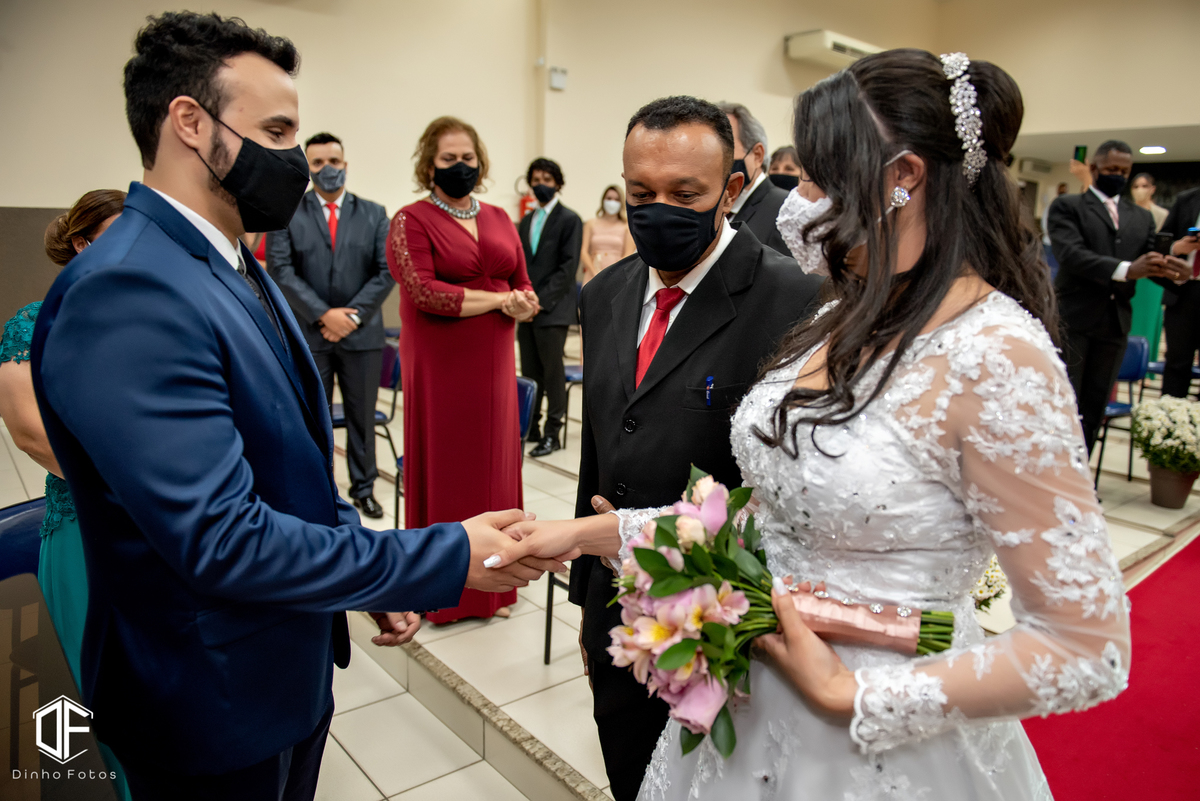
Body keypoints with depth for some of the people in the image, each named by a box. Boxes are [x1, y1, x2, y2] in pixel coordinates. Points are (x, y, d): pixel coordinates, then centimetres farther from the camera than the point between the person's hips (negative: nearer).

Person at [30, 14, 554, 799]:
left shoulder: (234, 265, 5)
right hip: (215, 700, -8)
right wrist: (448, 557, -25)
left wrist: (374, 579, 6)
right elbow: (221, 540, -30)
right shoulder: (125, 294, -26)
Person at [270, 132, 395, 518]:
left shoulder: (373, 214, 8)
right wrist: (324, 314, -14)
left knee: (362, 415, 9)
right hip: (308, 334, -1)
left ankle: (363, 488, 22)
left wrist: (354, 314, -10)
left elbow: (386, 272, 1)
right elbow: (281, 271, -5)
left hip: (362, 333, 1)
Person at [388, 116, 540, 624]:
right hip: (439, 364, -5)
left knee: (493, 465, 9)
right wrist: (497, 299, -13)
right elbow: (422, 291, -16)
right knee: (443, 468, 3)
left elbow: (523, 282, 14)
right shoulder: (411, 221, -3)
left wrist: (523, 304, -10)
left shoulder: (498, 219, 14)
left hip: (492, 362, 5)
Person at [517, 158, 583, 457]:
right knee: (530, 371, 10)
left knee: (553, 370, -2)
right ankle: (530, 428, 19)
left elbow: (568, 266, -10)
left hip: (552, 308, -6)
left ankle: (552, 433, 6)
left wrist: (541, 300, -16)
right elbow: (520, 263, 19)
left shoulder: (569, 220, -2)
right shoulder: (526, 221, 18)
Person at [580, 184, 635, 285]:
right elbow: (583, 251, 6)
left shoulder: (627, 226, 8)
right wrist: (596, 273, -7)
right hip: (593, 276, 1)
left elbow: (628, 255, 2)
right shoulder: (591, 224, 13)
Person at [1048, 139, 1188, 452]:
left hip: (1115, 322, 5)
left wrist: (1173, 270, -14)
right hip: (1072, 318, -5)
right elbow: (1070, 254, -14)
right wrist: (1126, 270, -27)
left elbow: (1152, 262, 11)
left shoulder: (1142, 218, 19)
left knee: (1095, 408, 8)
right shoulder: (1067, 206, 1)